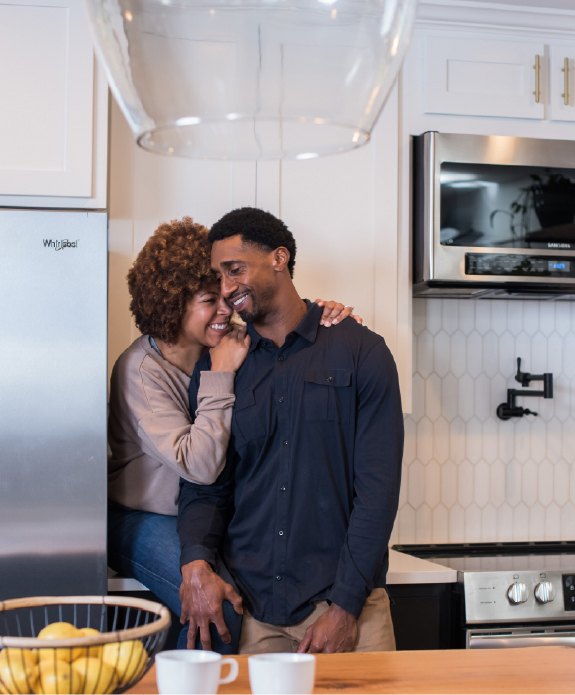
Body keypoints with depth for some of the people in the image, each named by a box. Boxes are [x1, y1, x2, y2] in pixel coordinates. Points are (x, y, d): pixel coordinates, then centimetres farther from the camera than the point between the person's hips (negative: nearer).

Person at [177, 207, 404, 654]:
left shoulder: (360, 352, -1)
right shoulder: (216, 366, 10)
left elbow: (378, 485, -6)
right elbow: (204, 485, 8)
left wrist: (345, 605, -12)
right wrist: (196, 562, -13)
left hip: (344, 605, -3)